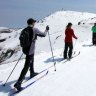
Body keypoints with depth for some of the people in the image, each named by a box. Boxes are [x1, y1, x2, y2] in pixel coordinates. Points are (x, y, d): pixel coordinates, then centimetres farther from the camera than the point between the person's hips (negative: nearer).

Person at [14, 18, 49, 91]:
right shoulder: (34, 30, -13)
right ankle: (18, 83, -10)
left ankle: (32, 73, 51)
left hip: (25, 49, 8)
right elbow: (43, 35, -3)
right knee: (27, 66, -6)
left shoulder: (24, 30, 4)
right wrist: (46, 30, 15)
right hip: (30, 50, -8)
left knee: (31, 61, 31)